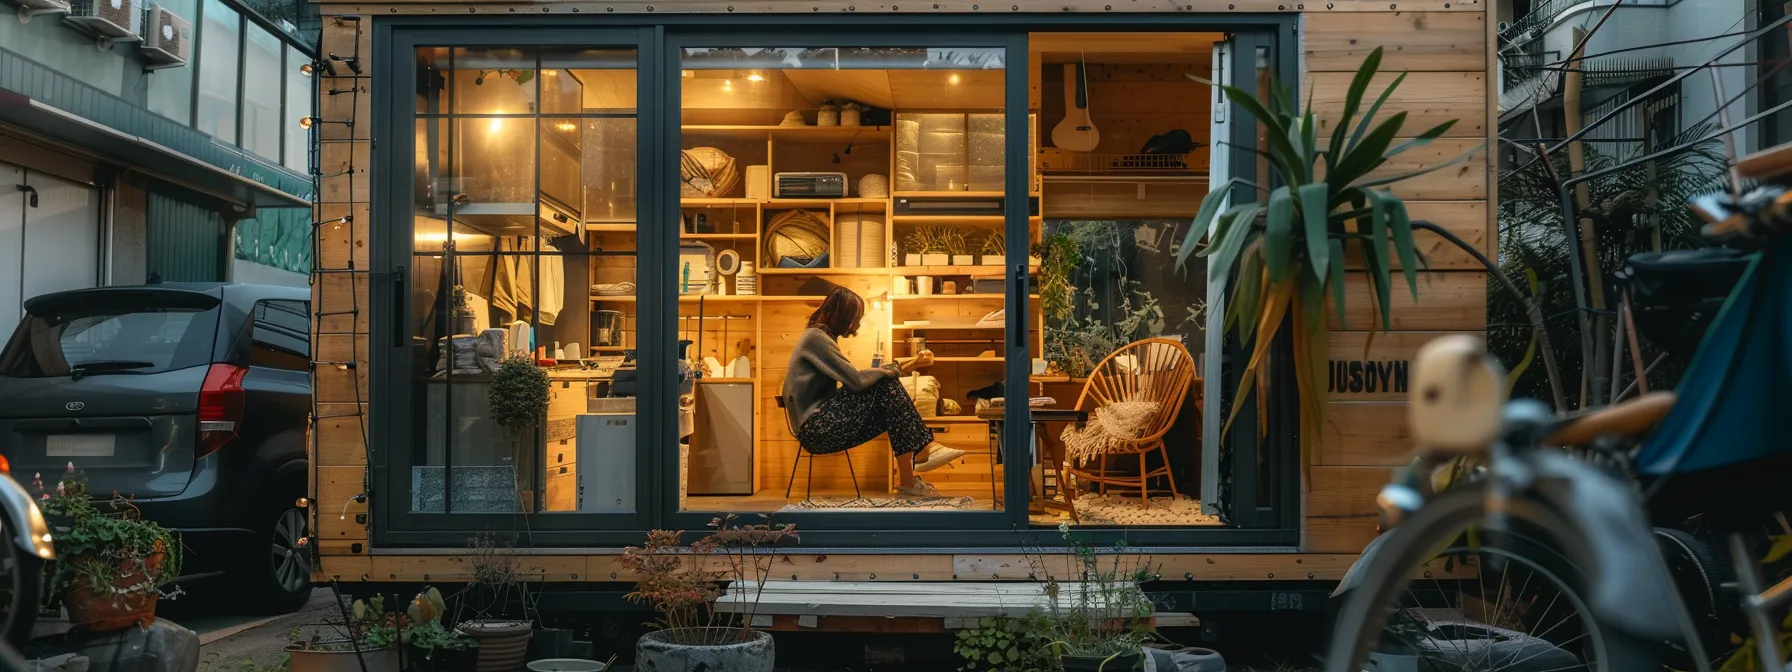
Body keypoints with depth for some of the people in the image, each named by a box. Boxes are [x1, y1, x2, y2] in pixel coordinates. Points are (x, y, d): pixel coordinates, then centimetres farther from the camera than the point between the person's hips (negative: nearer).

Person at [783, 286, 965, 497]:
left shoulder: (821, 337, 21)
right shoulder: (815, 337, -10)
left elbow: (850, 381, 14)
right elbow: (857, 380, -18)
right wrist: (899, 368, -8)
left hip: (823, 427, 9)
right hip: (815, 430, -9)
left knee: (889, 389, -4)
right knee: (887, 386, -19)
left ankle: (925, 447, -17)